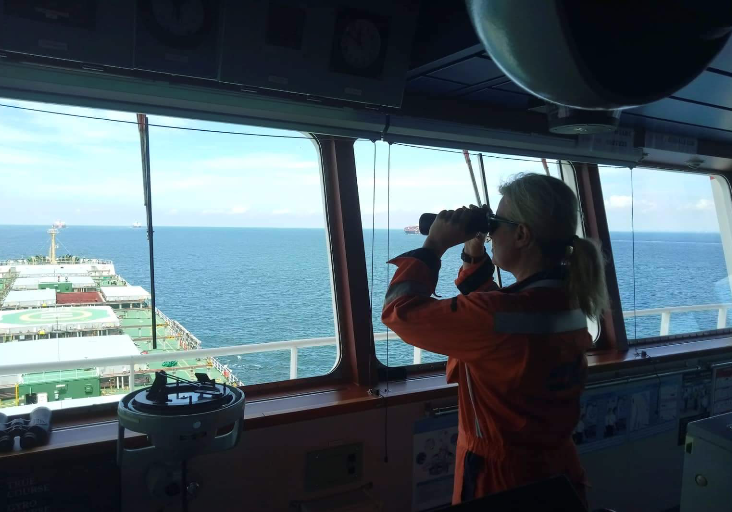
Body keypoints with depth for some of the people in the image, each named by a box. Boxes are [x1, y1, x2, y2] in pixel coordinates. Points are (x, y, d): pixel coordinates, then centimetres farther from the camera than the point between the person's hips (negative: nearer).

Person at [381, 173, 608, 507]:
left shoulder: (503, 314, -31)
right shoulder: (568, 300, -4)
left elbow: (400, 311, -23)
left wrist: (434, 245, -14)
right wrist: (474, 257, 3)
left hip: (501, 482, -8)